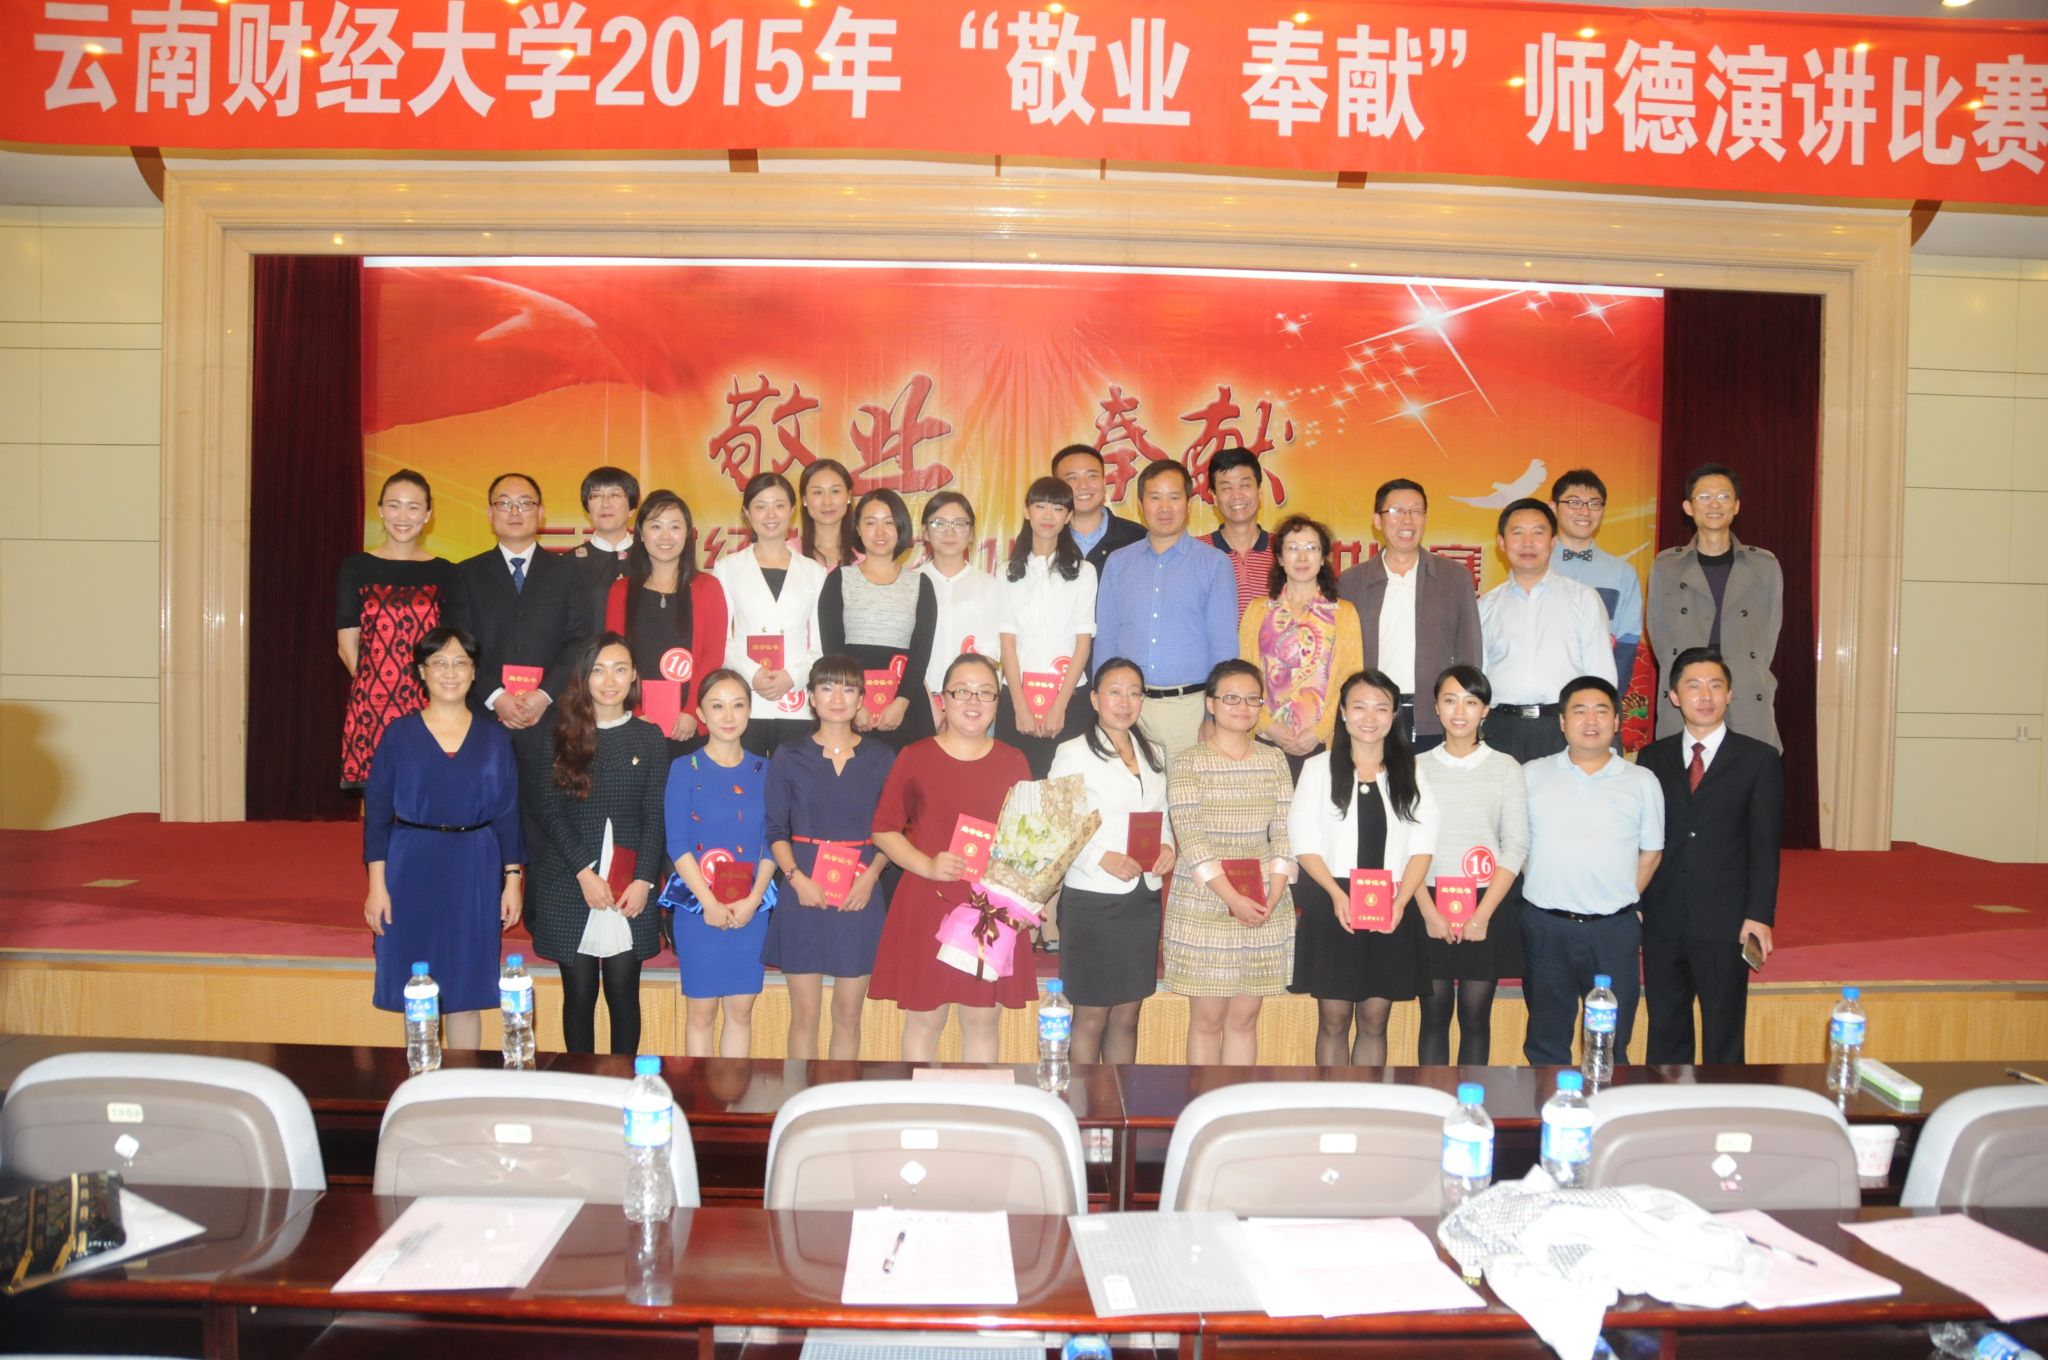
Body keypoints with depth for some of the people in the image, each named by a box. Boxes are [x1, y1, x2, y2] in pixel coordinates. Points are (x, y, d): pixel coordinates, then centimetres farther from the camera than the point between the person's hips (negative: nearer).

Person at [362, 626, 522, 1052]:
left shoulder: (494, 738, 4)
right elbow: (377, 811, 1)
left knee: (466, 990, 6)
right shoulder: (399, 734, 1)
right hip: (412, 869, -1)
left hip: (475, 873, 1)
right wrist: (377, 884, -5)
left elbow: (507, 813, 5)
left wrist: (512, 880, 0)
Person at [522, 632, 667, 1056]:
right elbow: (547, 810, -2)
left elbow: (657, 816, 2)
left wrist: (644, 880, -9)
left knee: (623, 993, 4)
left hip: (631, 889, 1)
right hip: (569, 885, 0)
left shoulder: (649, 739, 7)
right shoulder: (557, 737, 4)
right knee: (579, 993, 6)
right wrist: (584, 871, -11)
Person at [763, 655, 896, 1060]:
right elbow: (775, 830, 3)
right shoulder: (789, 757, 4)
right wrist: (795, 877, -12)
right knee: (804, 1013, 3)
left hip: (861, 895, 1)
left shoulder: (881, 758, 6)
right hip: (803, 894, -1)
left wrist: (871, 876, -10)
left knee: (848, 1014, 7)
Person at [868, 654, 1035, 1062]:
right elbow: (884, 830, 0)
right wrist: (927, 865, -15)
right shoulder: (915, 757, -1)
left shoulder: (1013, 761, 7)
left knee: (982, 1020, 10)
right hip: (927, 906, -2)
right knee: (924, 1019, 6)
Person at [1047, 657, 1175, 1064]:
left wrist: (1167, 846, -3)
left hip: (1144, 896, 6)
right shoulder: (1072, 753, -5)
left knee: (1127, 1015, 13)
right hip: (1093, 897, -5)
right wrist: (1102, 859, -21)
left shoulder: (1154, 755, 14)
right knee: (1092, 1016, 3)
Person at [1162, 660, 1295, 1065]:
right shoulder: (1188, 763, -4)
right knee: (1208, 1018, 3)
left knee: (1244, 1018, 8)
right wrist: (1232, 898, -19)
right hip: (1203, 906, -3)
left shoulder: (1274, 760, 9)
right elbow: (1190, 838, -12)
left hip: (1265, 908, 3)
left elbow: (1284, 833, 4)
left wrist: (1273, 896, -9)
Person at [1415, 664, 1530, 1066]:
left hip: (1487, 905, 0)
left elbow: (1516, 848, -2)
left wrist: (1482, 916, -9)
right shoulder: (1417, 768, 4)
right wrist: (1429, 911, -10)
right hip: (1430, 904, 0)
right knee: (1434, 1014, 5)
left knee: (1476, 1016, 6)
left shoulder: (1505, 768, 3)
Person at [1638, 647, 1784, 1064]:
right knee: (1665, 1037, 10)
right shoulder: (1652, 758, 8)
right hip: (1662, 921, 2)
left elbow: (1764, 845, -2)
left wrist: (1759, 915, -10)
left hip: (1725, 922, -2)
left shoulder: (1759, 759, 2)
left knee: (1723, 1042, 6)